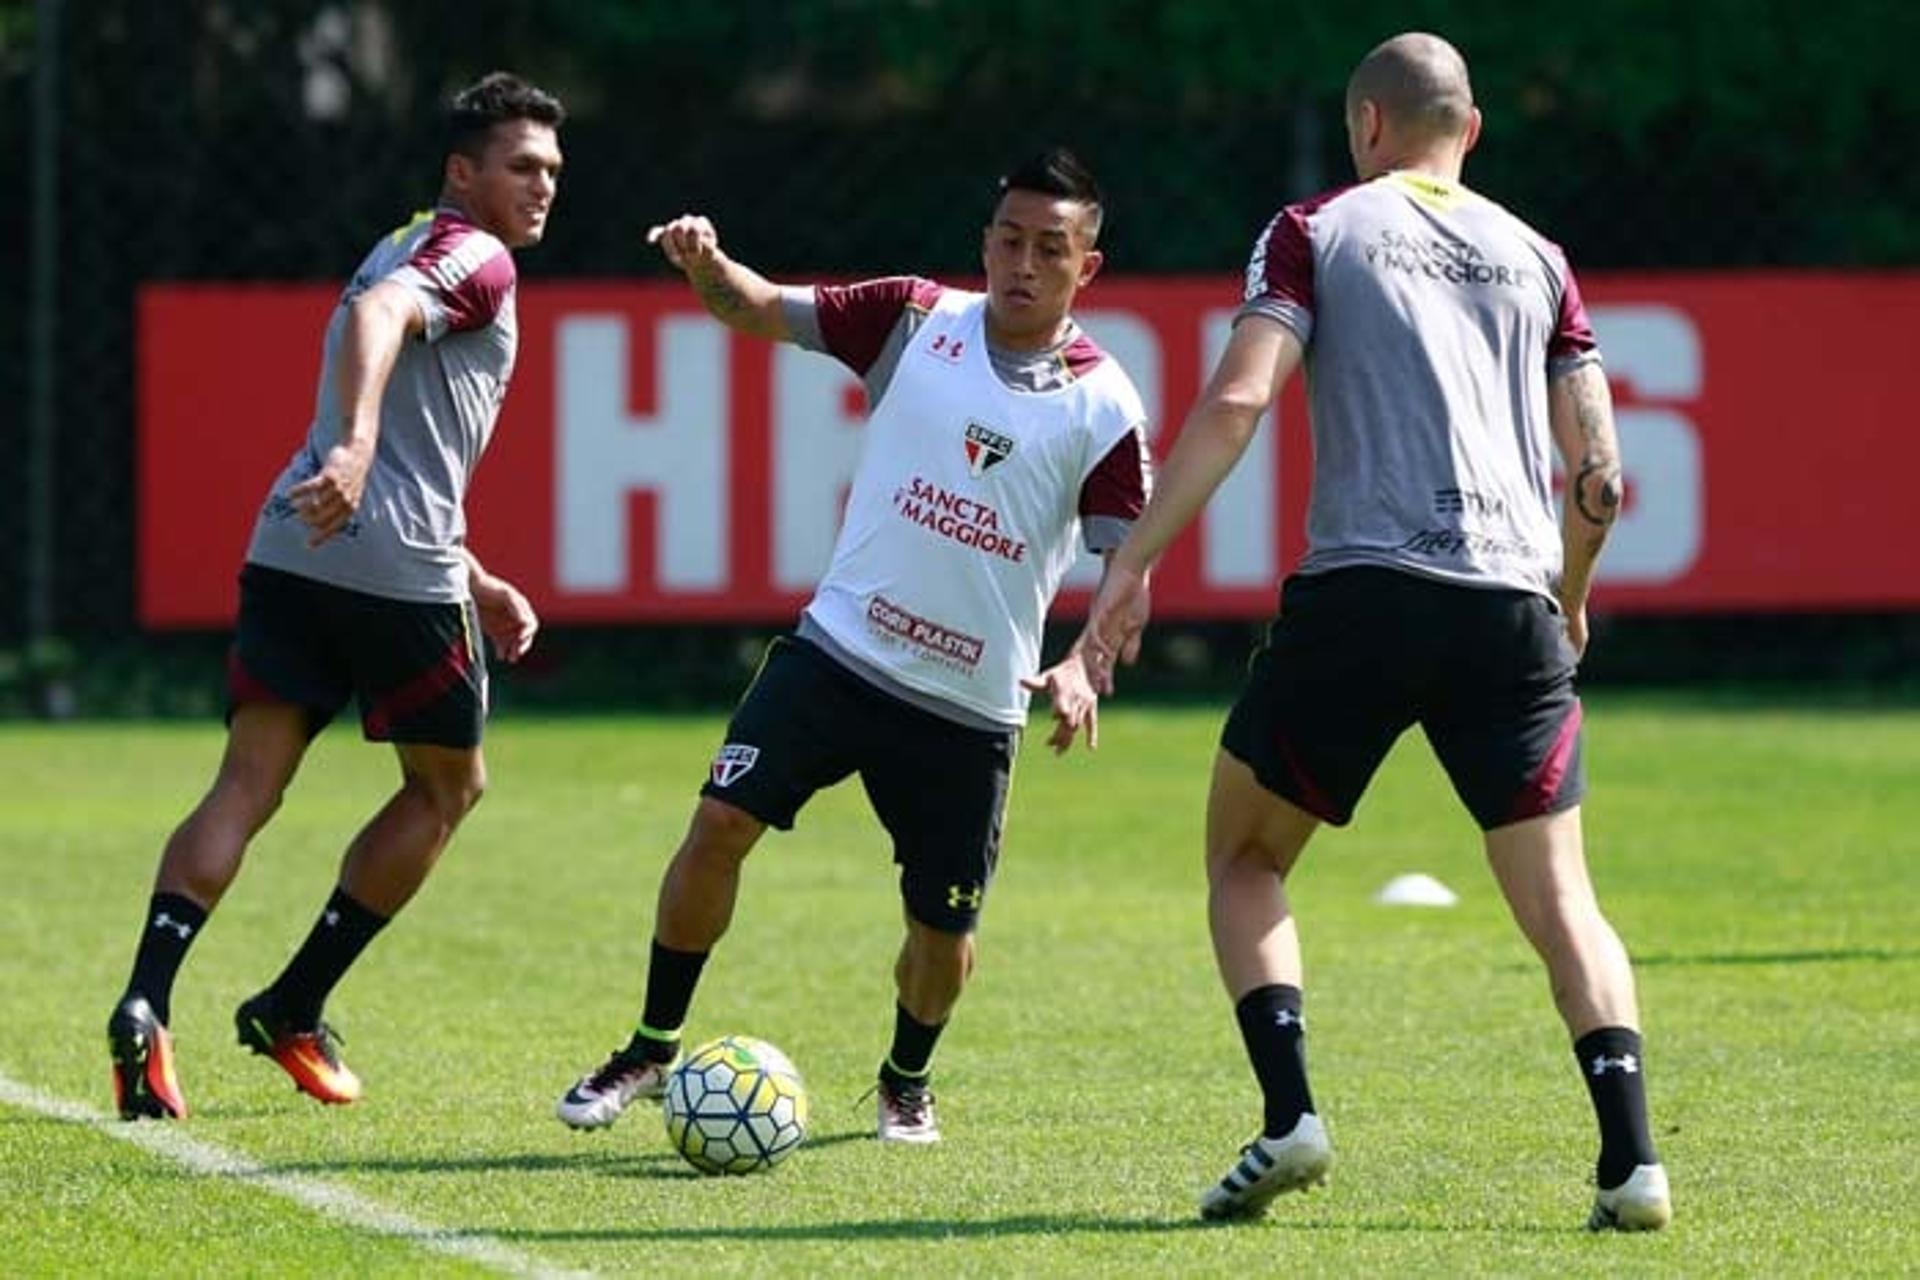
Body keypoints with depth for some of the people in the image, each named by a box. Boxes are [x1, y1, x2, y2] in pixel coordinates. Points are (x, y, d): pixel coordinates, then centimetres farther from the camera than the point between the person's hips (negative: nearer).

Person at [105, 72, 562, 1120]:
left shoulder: (403, 252, 29)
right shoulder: (473, 257, -2)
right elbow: (377, 316, -25)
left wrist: (475, 581, 37)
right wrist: (353, 447, -41)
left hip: (291, 552, 8)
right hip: (400, 571, -8)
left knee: (246, 788, 0)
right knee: (447, 788, 13)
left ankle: (145, 1004, -21)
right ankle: (293, 1011, 13)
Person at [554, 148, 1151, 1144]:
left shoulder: (1103, 408, -6)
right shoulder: (919, 321, -1)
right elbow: (765, 311, 0)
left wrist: (1082, 669, -23)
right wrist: (708, 267, -23)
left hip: (970, 705, -1)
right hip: (838, 649, 1)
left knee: (945, 928, 3)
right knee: (722, 821, -14)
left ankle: (906, 1082, 35)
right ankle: (654, 1048, 4)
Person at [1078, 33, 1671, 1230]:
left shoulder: (1318, 231, 8)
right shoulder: (1536, 258, 17)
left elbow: (1234, 403, -6)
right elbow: (1600, 474, 14)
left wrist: (1133, 562, -6)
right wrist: (1568, 601, 32)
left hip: (1360, 594, -2)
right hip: (1511, 604, 2)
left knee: (1245, 859, 15)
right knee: (1560, 901, 4)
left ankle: (1290, 1117, -3)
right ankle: (1632, 1155, -14)